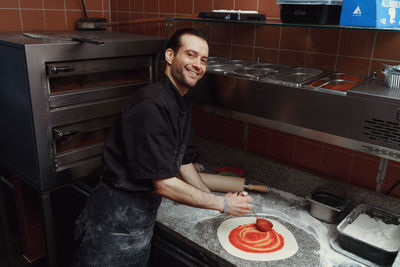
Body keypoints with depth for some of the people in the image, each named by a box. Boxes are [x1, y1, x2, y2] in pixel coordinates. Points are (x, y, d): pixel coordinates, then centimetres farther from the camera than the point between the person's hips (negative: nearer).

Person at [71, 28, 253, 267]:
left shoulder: (181, 105, 6)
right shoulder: (151, 105, -25)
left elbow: (184, 162, 13)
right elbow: (163, 184, -24)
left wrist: (216, 199, 5)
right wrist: (222, 204, -14)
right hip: (114, 226, -8)